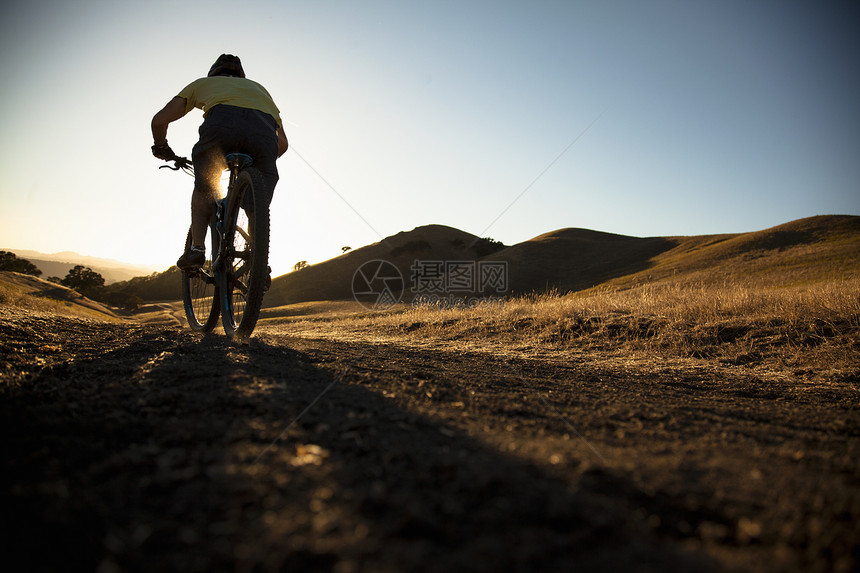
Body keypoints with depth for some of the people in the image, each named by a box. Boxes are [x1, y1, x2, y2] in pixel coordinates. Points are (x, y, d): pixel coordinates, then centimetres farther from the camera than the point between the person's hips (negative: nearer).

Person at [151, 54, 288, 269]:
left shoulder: (203, 82, 37)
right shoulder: (258, 87, 43)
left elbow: (159, 120, 30)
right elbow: (282, 143, 37)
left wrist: (161, 148, 49)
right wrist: (260, 162, 53)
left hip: (222, 122, -1)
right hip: (264, 128, 1)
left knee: (204, 188, 23)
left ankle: (197, 248, 12)